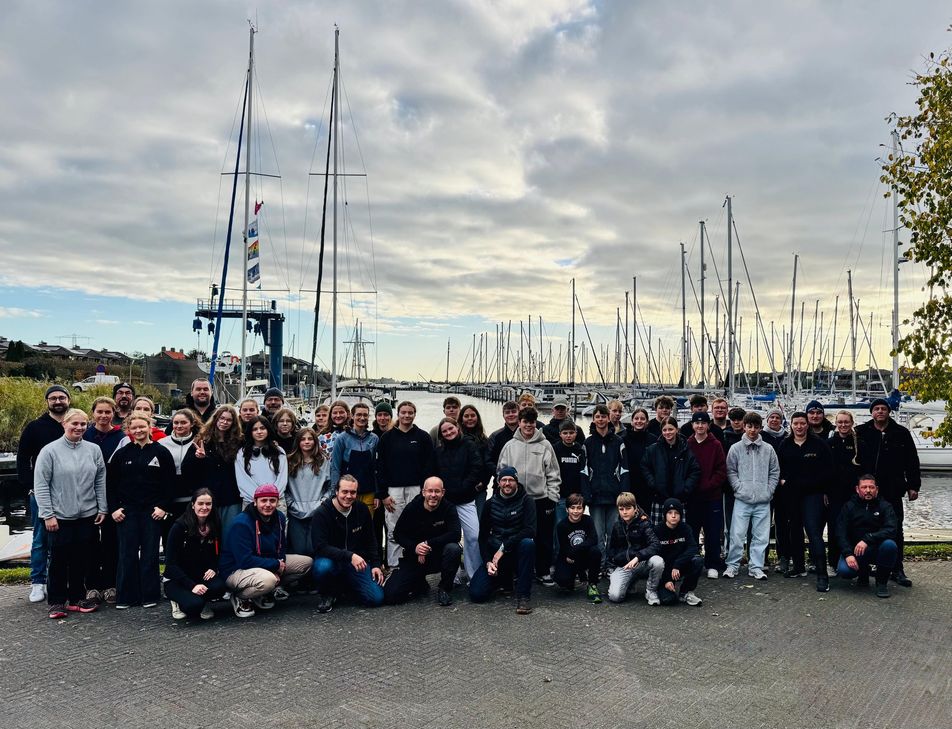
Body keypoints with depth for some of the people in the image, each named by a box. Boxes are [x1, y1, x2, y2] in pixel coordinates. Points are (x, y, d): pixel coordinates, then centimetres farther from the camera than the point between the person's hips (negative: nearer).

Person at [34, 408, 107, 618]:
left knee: (81, 559, 10)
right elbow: (41, 485, -7)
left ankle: (77, 598, 23)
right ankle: (57, 601, 17)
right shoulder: (50, 451, -7)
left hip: (87, 515, 3)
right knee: (59, 560, 4)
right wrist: (48, 514, -10)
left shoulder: (93, 450, 4)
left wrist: (102, 508, 5)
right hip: (59, 517, -3)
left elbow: (100, 481, 9)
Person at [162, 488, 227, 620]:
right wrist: (192, 586, -24)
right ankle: (179, 603, 4)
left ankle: (203, 604, 4)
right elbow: (171, 563, -15)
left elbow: (218, 554, 12)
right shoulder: (179, 526, -13)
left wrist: (214, 569, -11)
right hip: (177, 580, -3)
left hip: (203, 576, 4)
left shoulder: (215, 526, 0)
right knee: (194, 605, -31)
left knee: (219, 587, -30)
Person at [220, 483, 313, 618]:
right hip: (236, 570, -8)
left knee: (307, 562, -2)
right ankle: (240, 598, -9)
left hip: (269, 563, 8)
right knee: (268, 580, -40)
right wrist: (276, 565, -20)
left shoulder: (279, 517, 1)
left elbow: (282, 547, 13)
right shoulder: (241, 524, -22)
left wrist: (281, 562, -9)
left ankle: (272, 590, 3)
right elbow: (245, 561, -26)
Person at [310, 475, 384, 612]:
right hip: (331, 559, -4)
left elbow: (370, 540, 13)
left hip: (357, 561, 4)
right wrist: (349, 556, -33)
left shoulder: (362, 509, 1)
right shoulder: (322, 513, -15)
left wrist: (375, 564, 3)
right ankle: (327, 594, -4)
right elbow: (320, 547, -24)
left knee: (376, 598, -13)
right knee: (323, 567, -39)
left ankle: (347, 584, 18)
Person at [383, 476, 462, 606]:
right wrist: (414, 548, -19)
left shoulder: (448, 508, -10)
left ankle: (445, 589, -9)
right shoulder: (412, 508, -9)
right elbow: (398, 534, -1)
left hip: (439, 555, -1)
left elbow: (455, 534, -23)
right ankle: (420, 584, 19)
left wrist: (428, 544, -28)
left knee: (453, 549, -35)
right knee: (390, 595, -15)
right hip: (414, 557, 1)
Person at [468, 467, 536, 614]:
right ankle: (504, 578, 20)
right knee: (476, 594, -13)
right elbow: (483, 536, 5)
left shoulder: (526, 501, -5)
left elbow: (530, 530, -20)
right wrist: (487, 562, -10)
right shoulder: (491, 504, 5)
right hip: (494, 554, 3)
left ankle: (524, 595, -24)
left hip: (517, 552, -3)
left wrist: (504, 548, -25)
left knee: (528, 543, -37)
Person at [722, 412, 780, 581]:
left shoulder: (768, 449, 6)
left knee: (761, 536, 6)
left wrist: (769, 490, 0)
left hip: (763, 501, 2)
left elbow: (775, 472, 10)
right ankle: (732, 565, 10)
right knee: (737, 534, -1)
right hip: (742, 500, -2)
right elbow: (731, 471, 2)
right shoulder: (736, 448, 1)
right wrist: (740, 488, -7)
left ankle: (756, 567, 17)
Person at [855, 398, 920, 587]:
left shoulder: (901, 433, 3)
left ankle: (897, 571, 12)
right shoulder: (860, 432, 1)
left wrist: (913, 486, 2)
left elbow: (912, 461, 6)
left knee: (895, 531, 4)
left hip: (892, 492, 0)